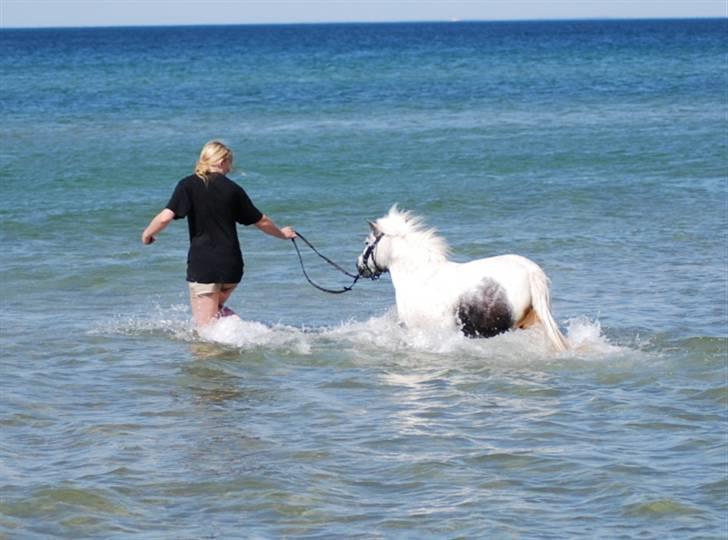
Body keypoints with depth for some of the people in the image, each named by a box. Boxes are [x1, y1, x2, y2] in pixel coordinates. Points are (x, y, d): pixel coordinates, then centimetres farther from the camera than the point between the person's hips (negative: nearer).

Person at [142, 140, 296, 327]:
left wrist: (147, 234, 4)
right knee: (217, 309, 28)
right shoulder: (232, 189, 4)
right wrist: (282, 233, 32)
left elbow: (166, 217, -15)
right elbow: (261, 221, 13)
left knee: (206, 327, 1)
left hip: (202, 264, -3)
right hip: (231, 263, 3)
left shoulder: (188, 185, -4)